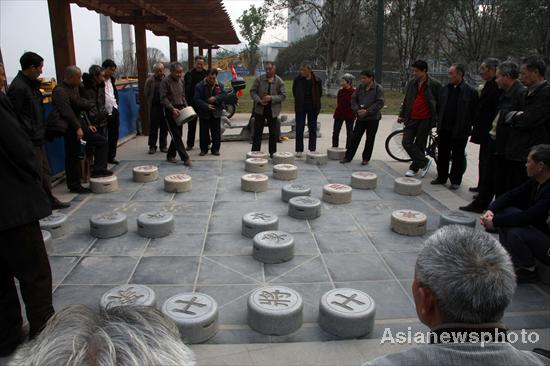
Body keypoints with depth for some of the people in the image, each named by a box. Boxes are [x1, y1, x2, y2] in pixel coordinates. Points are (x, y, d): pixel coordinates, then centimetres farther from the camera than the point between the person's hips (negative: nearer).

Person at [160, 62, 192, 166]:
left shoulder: (181, 80, 11)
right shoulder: (165, 81, -9)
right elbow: (163, 98, -12)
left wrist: (186, 107, 6)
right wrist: (172, 108, -23)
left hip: (180, 109, 7)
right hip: (170, 111, -7)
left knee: (178, 135, 9)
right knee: (176, 135, -7)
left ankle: (170, 155, 22)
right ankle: (185, 158, -8)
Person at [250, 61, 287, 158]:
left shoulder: (279, 81, -1)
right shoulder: (259, 79, 0)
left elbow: (283, 95, -4)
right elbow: (253, 91, 1)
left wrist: (271, 98, -18)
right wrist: (259, 100, -15)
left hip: (273, 110, 0)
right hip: (260, 109, 0)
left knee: (273, 133, 6)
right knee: (257, 132, 3)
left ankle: (272, 153, 17)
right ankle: (255, 152, 10)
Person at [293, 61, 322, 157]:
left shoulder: (317, 81, -4)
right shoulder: (297, 79, -3)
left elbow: (320, 93, 9)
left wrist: (316, 104, 6)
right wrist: (299, 101, 8)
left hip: (312, 107, 1)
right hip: (300, 107, 0)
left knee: (313, 129, 7)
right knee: (299, 129, 0)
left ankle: (312, 149, 17)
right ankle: (299, 150, 6)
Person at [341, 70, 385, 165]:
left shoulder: (378, 88, -7)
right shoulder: (360, 87, 8)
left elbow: (380, 103, -13)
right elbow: (353, 99, 8)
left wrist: (367, 111, -19)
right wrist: (357, 110, -10)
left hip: (373, 118, -4)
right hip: (360, 117, 4)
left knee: (370, 139, 5)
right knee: (355, 138, 4)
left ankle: (366, 158, 16)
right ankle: (348, 157, 10)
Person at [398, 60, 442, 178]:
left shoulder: (434, 84, -4)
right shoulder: (411, 83, 9)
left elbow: (439, 103, 0)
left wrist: (438, 120, -1)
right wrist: (401, 115, 14)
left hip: (425, 120, -4)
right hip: (411, 119, 5)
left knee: (419, 145, 2)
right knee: (406, 142, -4)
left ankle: (414, 168, 16)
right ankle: (424, 161, 10)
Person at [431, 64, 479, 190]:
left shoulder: (470, 91, -8)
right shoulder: (445, 89, 7)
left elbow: (474, 112, -5)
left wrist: (469, 126, -8)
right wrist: (439, 124, 8)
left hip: (460, 131, -5)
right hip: (444, 129, 5)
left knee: (458, 157, 6)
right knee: (442, 155, 11)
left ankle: (455, 181, 16)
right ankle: (441, 177, 24)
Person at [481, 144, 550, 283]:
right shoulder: (536, 181, -3)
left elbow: (527, 217, -33)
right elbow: (511, 195, 1)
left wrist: (494, 221, -25)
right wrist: (491, 210, -16)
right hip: (537, 227, 9)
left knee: (516, 232, -32)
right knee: (504, 211, -1)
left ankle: (526, 270, -4)